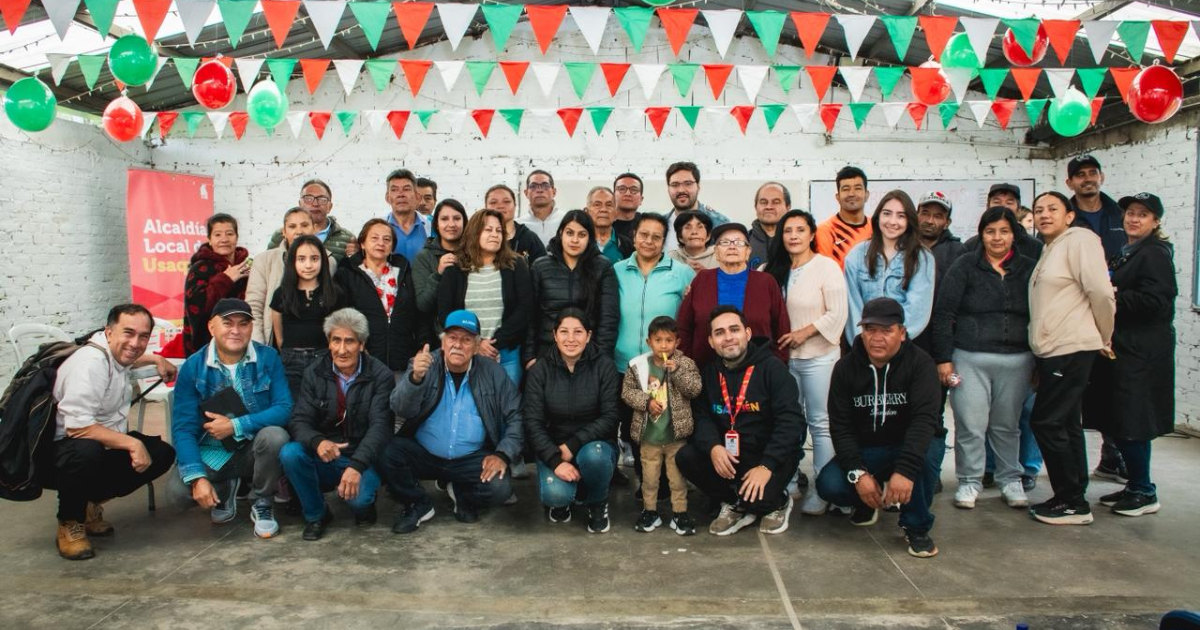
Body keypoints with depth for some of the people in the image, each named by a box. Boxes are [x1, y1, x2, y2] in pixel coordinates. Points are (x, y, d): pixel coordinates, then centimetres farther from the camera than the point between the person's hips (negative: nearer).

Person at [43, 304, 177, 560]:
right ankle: (69, 524, -13)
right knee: (87, 450, -41)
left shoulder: (114, 355, 4)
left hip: (102, 448, 9)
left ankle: (90, 504, 11)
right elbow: (77, 426, -35)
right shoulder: (90, 363, -26)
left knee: (162, 453, -3)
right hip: (56, 456, -9)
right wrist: (132, 443, -32)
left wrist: (156, 360, 32)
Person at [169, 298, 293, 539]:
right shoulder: (193, 367, -7)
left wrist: (235, 426, -24)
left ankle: (262, 504, -4)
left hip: (256, 448, -1)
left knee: (275, 435, -33)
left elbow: (284, 408, -15)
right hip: (213, 454, 1)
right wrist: (197, 478, -23)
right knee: (180, 489, -25)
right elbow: (183, 428, -11)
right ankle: (225, 490, 13)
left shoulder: (268, 357, -8)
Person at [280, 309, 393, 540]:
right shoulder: (314, 373, -1)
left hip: (363, 460, -3)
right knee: (290, 453, -26)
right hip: (324, 458, 3)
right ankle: (316, 514, -1)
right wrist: (317, 442, -32)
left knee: (357, 495, -33)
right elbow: (299, 421, -8)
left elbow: (380, 426, -19)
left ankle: (364, 504, 8)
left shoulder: (380, 376, -10)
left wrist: (356, 466, -35)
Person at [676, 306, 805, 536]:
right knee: (686, 457, -17)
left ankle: (778, 502, 11)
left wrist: (766, 466, -29)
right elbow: (702, 417, 1)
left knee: (755, 498, -29)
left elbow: (791, 420, -20)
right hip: (728, 454, 5)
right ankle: (737, 506, 5)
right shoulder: (709, 373, 4)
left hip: (772, 455, -5)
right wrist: (713, 447, -23)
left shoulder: (772, 367, -13)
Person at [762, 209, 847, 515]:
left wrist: (803, 333, -16)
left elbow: (837, 314, -11)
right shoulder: (774, 270, 8)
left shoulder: (827, 267, -7)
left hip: (818, 357, -5)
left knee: (820, 423, 1)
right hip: (784, 356, 5)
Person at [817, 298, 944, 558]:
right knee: (828, 484, -23)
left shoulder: (920, 363, -14)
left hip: (912, 446, -2)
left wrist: (906, 470, -41)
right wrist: (858, 473, -24)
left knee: (927, 455, -36)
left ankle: (917, 527, -10)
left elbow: (924, 418, -27)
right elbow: (840, 426, -9)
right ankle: (869, 502, 13)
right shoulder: (845, 368, -6)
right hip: (865, 451, 2)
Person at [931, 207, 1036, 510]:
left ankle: (1011, 480, 25)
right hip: (970, 358, -2)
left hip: (1016, 360, 2)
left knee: (1007, 425, 10)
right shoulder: (965, 266, 1)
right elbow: (943, 312, -3)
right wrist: (943, 358, -8)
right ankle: (969, 482, 13)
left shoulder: (1029, 269, 9)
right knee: (970, 425, -1)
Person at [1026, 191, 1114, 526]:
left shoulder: (1080, 239, -9)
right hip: (1052, 351, 9)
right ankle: (1073, 499, 23)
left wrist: (1104, 337, -3)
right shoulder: (1049, 250, 18)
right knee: (1066, 425, 14)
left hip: (1072, 349, -9)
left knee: (1046, 422, -7)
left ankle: (1072, 502, 4)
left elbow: (1101, 292, -15)